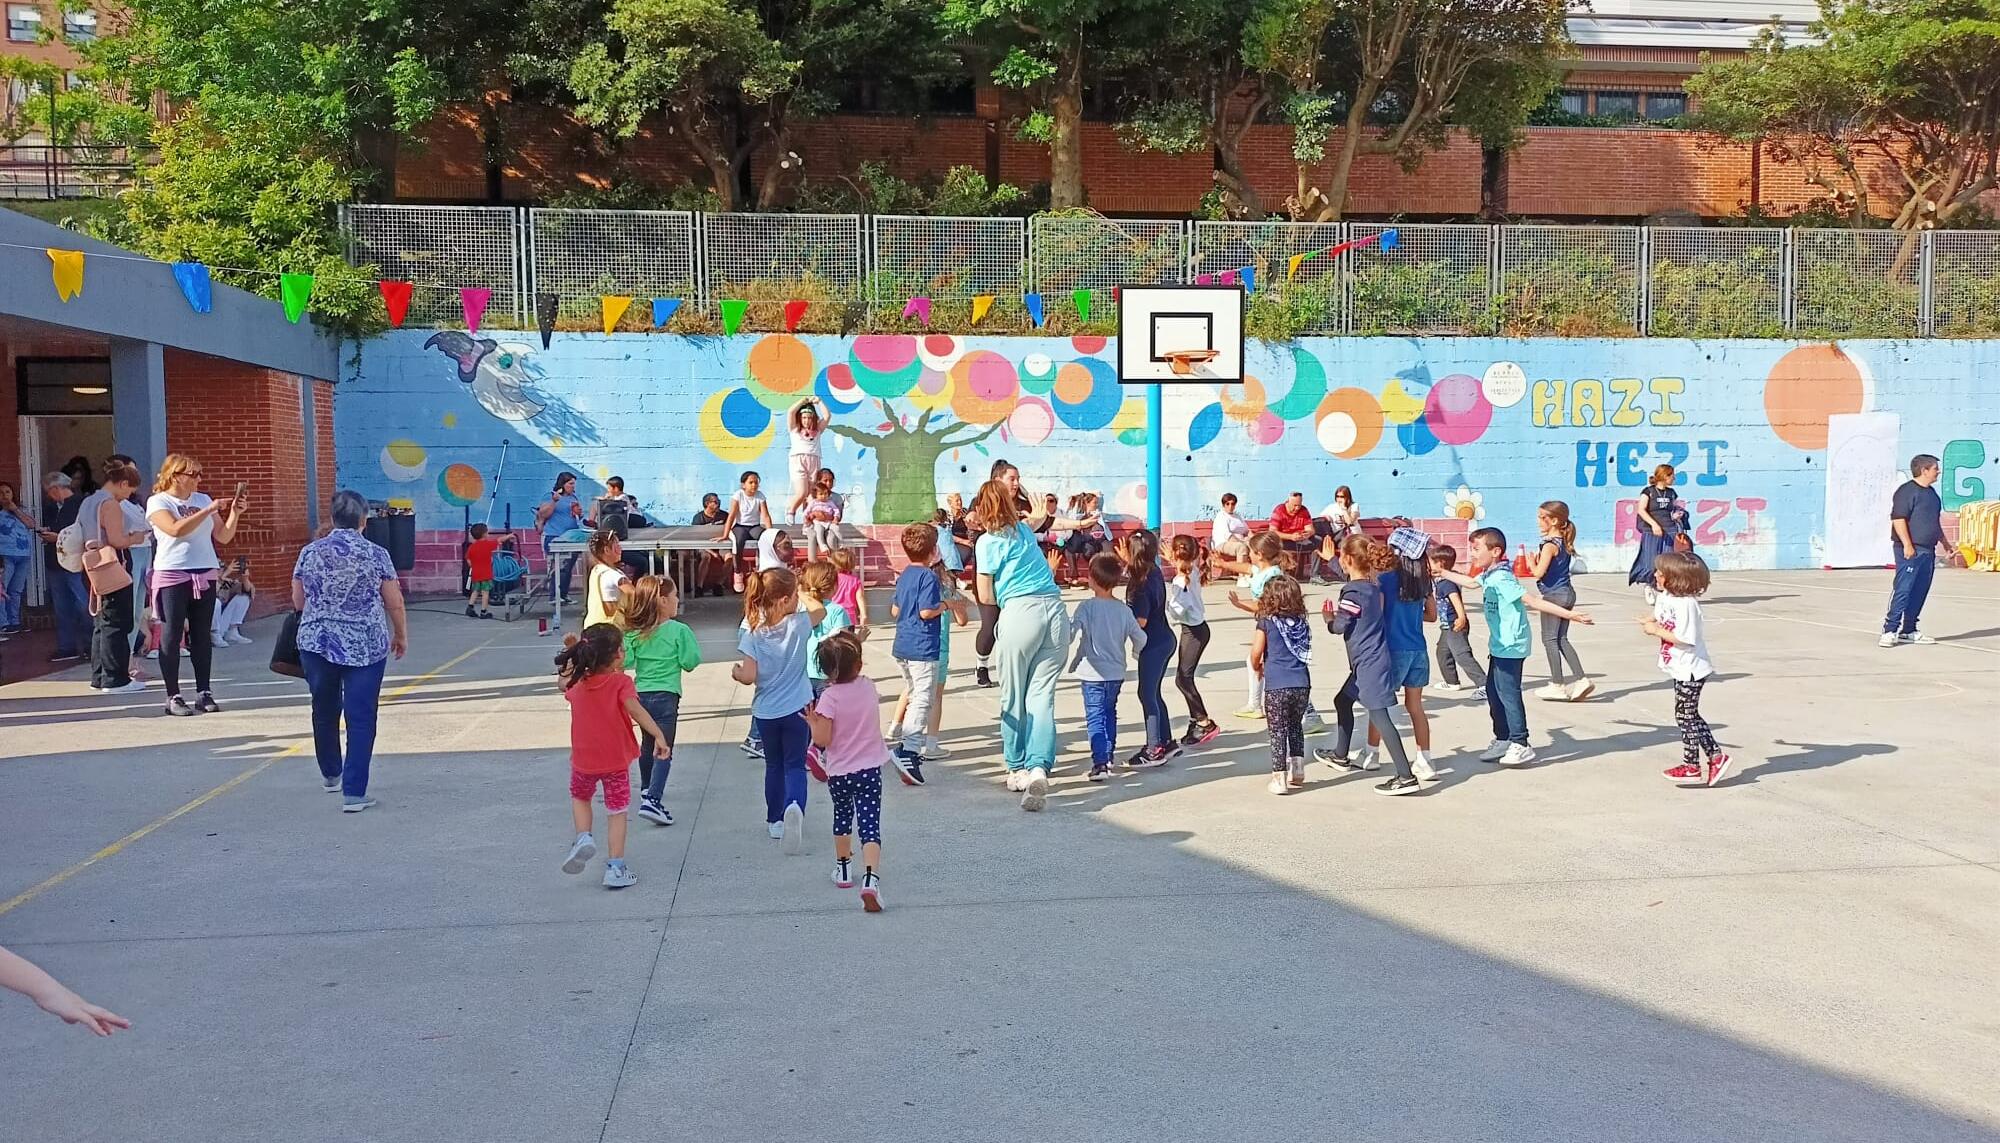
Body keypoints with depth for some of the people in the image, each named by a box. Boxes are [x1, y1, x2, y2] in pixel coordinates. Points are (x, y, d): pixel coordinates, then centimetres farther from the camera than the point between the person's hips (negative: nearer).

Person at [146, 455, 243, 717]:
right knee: (172, 635, -2)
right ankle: (173, 697, 1)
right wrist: (208, 510, -21)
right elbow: (175, 529, -20)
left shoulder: (203, 499, 11)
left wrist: (234, 513, -5)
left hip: (205, 575, 5)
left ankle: (203, 692, 12)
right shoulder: (158, 502, -2)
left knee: (202, 635, 6)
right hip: (173, 576, -5)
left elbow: (223, 536, 10)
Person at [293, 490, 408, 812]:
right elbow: (395, 603, -2)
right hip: (365, 646, -3)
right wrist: (401, 635, 13)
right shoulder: (376, 554, -5)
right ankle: (353, 793, -5)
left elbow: (298, 602, 7)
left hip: (316, 642, 3)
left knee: (324, 710, 21)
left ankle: (330, 774, 39)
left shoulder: (310, 552, 1)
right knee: (361, 718, 0)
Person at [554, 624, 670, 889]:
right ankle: (615, 868, 8)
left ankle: (583, 837, 7)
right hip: (617, 760, -3)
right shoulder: (621, 682, -16)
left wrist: (572, 653, 20)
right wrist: (659, 735, -39)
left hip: (583, 760, 3)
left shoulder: (577, 683, -2)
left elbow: (563, 680, 22)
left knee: (579, 796, 30)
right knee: (616, 811, 10)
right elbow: (634, 708, -32)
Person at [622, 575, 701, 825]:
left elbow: (625, 661, -4)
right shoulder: (679, 630, -12)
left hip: (641, 694, 5)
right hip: (666, 695, -5)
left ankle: (647, 790, 43)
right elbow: (690, 662, -10)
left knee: (648, 744, 24)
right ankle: (652, 800, -18)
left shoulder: (634, 632, 0)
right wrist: (689, 642, 7)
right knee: (663, 749, -4)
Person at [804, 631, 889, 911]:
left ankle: (843, 868, 40)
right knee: (870, 825, -4)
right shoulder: (869, 687, -2)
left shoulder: (829, 697, -16)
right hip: (870, 769, 1)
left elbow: (822, 739, -18)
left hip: (839, 772, -1)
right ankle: (871, 878, -24)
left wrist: (812, 720, -1)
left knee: (842, 815, 25)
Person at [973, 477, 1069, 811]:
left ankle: (1017, 768, 22)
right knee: (1041, 694, 2)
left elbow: (986, 597, 7)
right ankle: (1039, 767, -16)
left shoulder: (987, 541, 5)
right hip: (1055, 610, 5)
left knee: (1013, 696, 11)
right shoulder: (1024, 531, 20)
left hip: (1020, 612, -4)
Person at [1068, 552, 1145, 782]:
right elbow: (1140, 638, 5)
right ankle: (1109, 757, 30)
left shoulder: (1086, 607, -14)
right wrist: (1135, 651, 25)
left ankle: (1100, 763, -16)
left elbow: (1068, 634, -20)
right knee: (1110, 714, 21)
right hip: (1116, 672, 5)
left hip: (1093, 673, -5)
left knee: (1095, 718, -4)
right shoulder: (1124, 609, -1)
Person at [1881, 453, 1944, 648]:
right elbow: (1898, 519, -18)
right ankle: (1890, 630, -10)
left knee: (1920, 592, 9)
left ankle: (1908, 630, 14)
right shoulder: (1907, 491, -11)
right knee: (1903, 589, -11)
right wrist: (1907, 545, -22)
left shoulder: (1931, 492, 18)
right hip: (1910, 550, -9)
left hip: (1928, 550, 9)